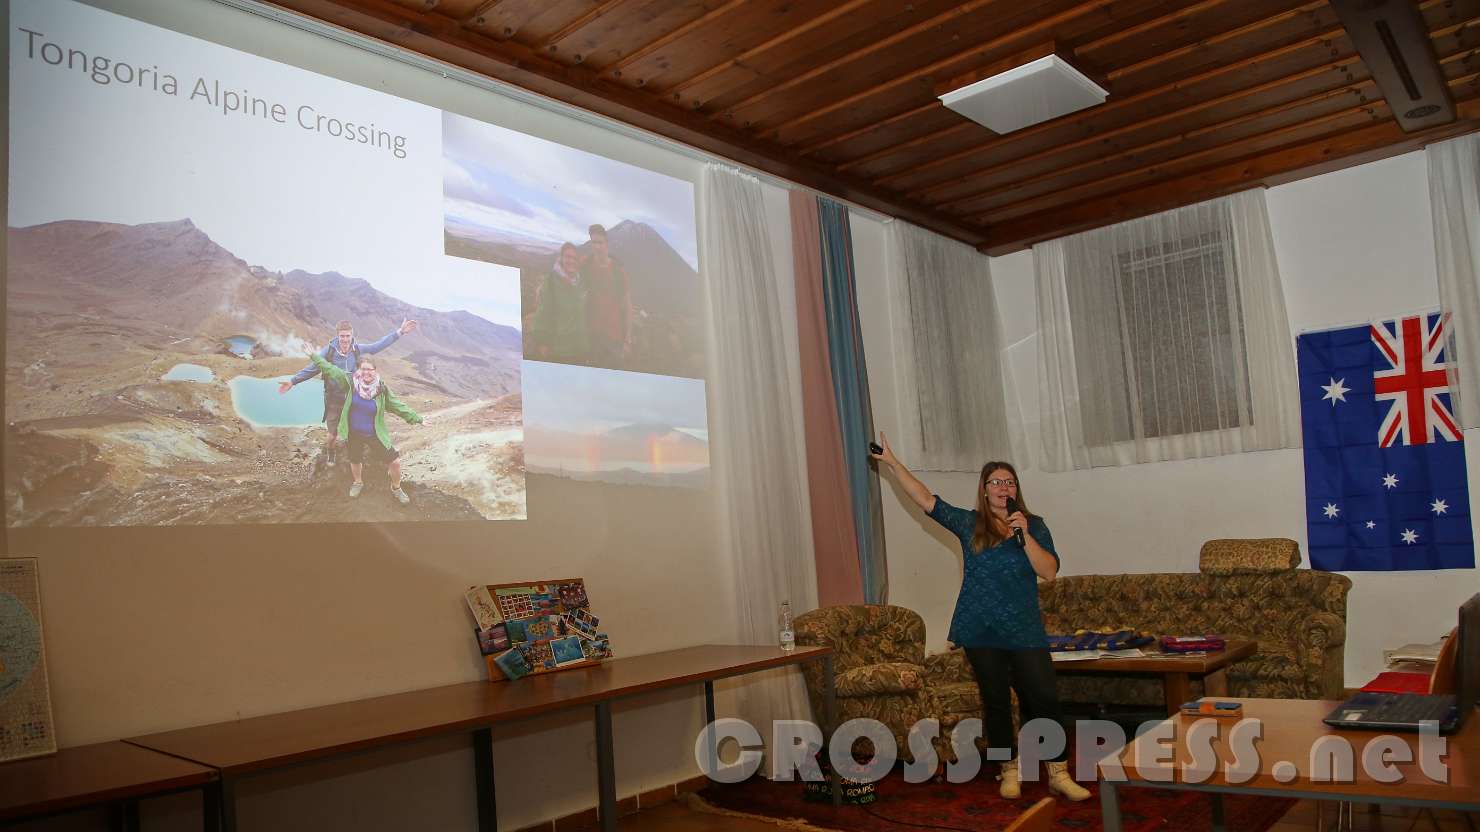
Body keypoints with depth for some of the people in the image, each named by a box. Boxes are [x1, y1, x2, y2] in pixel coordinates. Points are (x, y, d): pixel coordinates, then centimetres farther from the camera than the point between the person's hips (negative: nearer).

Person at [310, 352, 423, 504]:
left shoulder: (382, 389, -14)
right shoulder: (351, 382, -13)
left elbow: (398, 407, -6)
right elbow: (330, 369, -3)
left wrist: (417, 419, -5)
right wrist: (314, 355, 3)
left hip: (374, 435, -1)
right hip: (353, 434, 1)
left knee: (395, 462, -3)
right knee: (355, 461, 22)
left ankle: (396, 488, 25)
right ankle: (358, 483, 54)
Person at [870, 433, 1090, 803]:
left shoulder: (1035, 525, 4)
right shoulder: (968, 524, 3)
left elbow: (1049, 571, -6)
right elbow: (926, 499, 0)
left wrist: (1024, 535, -18)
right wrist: (892, 462, -4)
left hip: (1025, 631, 0)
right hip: (981, 633, 0)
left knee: (1045, 699, -3)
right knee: (996, 702, 9)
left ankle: (1059, 774, 11)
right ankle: (1010, 771, 24)